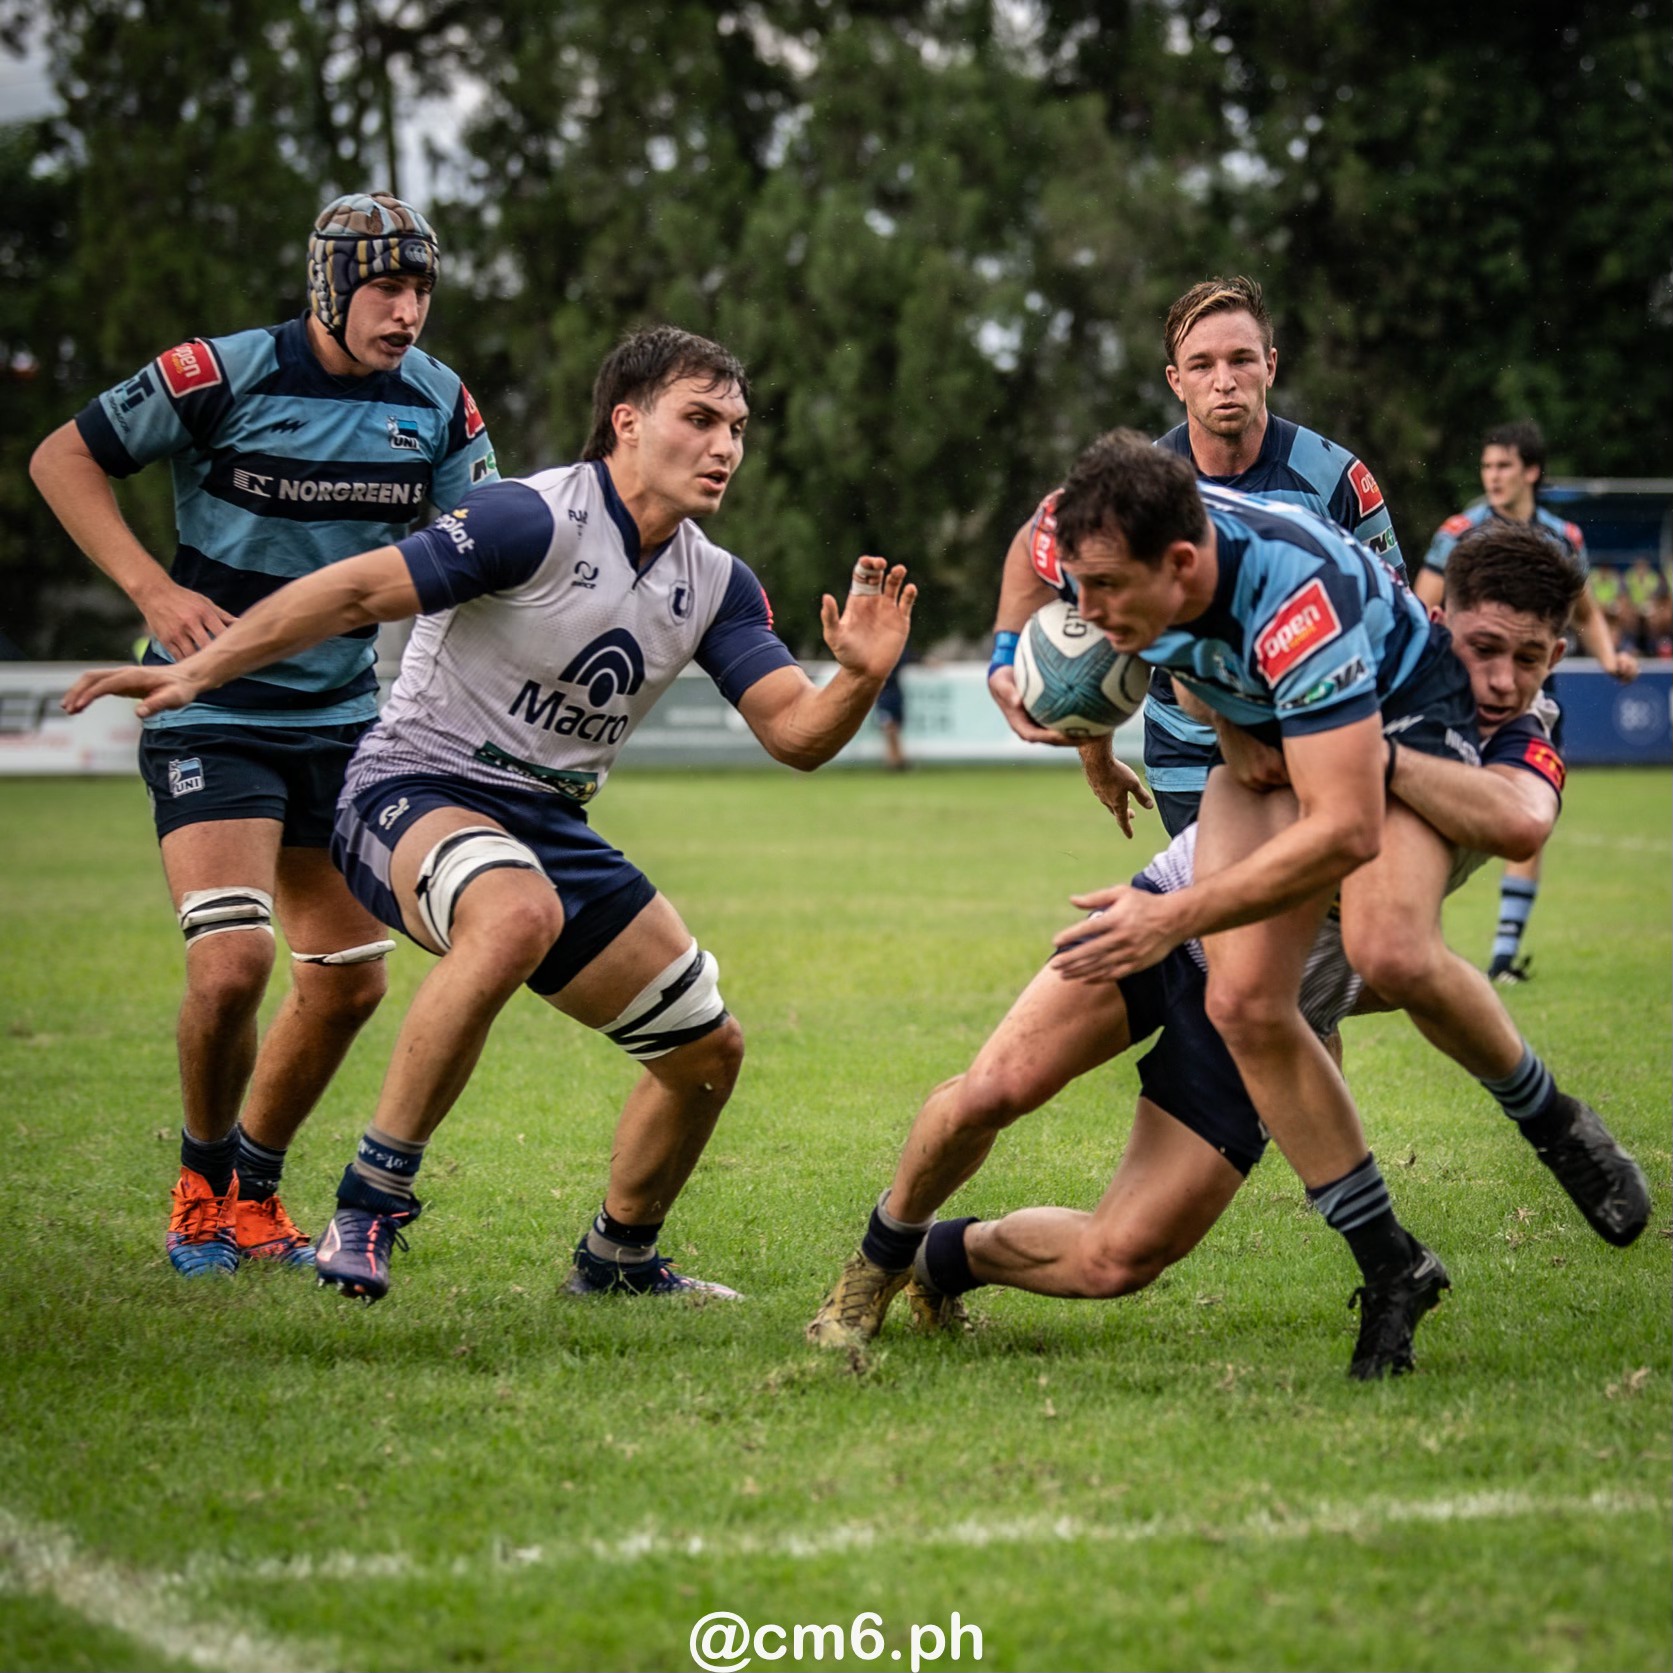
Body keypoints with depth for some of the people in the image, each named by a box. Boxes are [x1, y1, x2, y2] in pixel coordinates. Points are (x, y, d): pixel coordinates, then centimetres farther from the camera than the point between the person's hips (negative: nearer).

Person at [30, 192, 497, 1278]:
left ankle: (257, 1194, 28)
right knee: (233, 960, -19)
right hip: (211, 710, -6)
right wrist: (154, 590, -17)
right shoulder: (225, 375, -15)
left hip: (340, 715, 6)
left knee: (350, 980, 7)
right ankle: (204, 1188, 7)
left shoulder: (439, 403, 0)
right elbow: (62, 459, -7)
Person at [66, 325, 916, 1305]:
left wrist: (861, 678, -22)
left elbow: (797, 734, 0)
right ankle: (374, 1195, -30)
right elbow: (358, 591, -22)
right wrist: (195, 673, -28)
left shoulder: (716, 584, 4)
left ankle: (617, 1260, 33)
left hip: (550, 824, 8)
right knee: (518, 914, -42)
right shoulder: (538, 519, -19)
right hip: (415, 792, -8)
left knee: (708, 1049, 7)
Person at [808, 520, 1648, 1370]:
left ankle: (945, 1257, 23)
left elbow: (1519, 822, -39)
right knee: (994, 1086, -22)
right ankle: (882, 1251, 10)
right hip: (1180, 907, 1)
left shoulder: (1524, 753, -12)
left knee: (1115, 1261, -9)